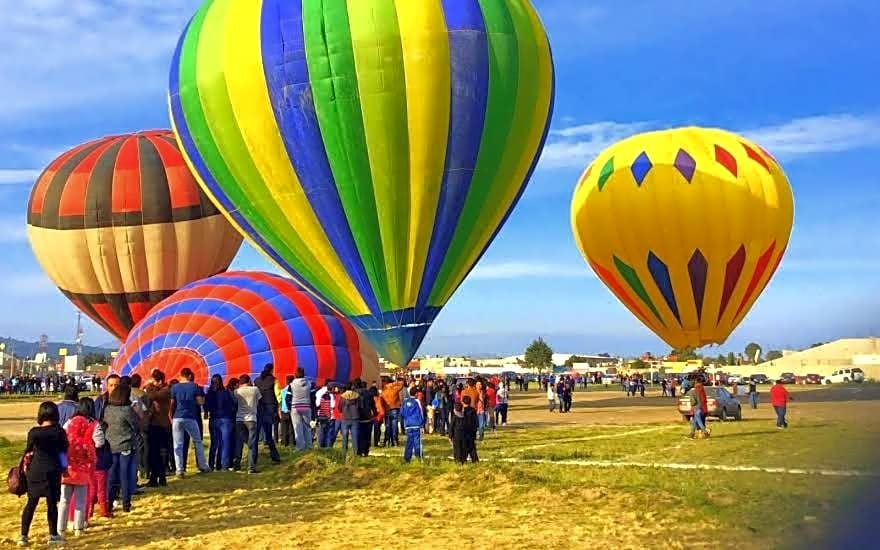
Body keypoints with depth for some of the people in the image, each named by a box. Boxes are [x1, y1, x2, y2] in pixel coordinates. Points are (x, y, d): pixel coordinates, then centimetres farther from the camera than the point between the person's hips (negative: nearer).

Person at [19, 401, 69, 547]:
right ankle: (53, 535, 13)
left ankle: (23, 535, 9)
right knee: (52, 503, 5)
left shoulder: (33, 432, -3)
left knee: (31, 503, 10)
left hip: (35, 470, 2)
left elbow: (28, 450, 6)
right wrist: (64, 467, 18)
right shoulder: (59, 432, -7)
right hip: (52, 470, -2)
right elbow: (63, 452, 2)